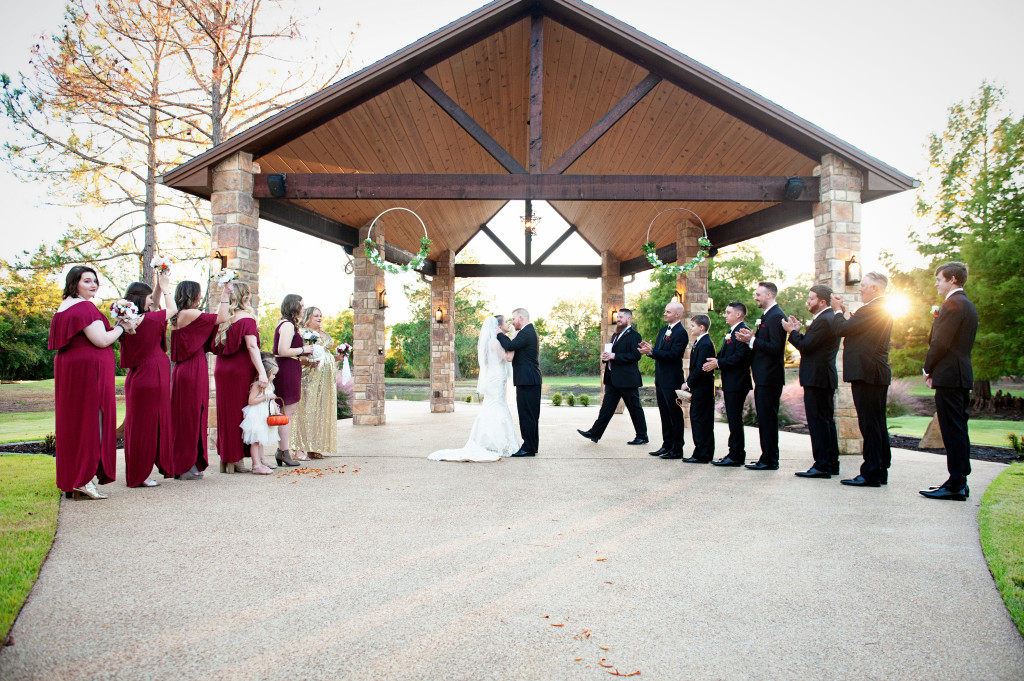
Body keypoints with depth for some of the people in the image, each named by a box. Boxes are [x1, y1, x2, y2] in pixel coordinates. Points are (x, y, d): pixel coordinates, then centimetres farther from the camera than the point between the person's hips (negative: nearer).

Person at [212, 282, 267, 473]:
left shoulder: (223, 319, 10)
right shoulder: (246, 318, -9)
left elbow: (216, 346, 13)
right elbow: (252, 346, -18)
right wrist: (261, 371, -22)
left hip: (221, 370, 6)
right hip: (240, 371, -6)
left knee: (226, 413, 11)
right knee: (239, 413, 1)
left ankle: (225, 460, 18)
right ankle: (236, 460, 5)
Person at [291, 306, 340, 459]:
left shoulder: (324, 334, 22)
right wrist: (307, 362, -25)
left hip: (326, 377, 7)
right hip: (309, 377, -7)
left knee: (322, 409, 4)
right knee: (307, 409, -9)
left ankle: (316, 446, 8)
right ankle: (304, 448, -6)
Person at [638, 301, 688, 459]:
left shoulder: (680, 333, -13)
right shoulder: (663, 330, 16)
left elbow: (673, 355, -22)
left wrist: (652, 351, -27)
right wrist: (649, 348, -3)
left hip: (672, 381, -9)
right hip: (661, 379, 9)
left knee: (675, 415, -1)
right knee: (664, 414, 14)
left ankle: (677, 449, 6)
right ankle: (667, 445, 23)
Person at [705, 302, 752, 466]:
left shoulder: (742, 331, -14)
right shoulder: (731, 332, 19)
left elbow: (740, 357, -22)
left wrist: (718, 363, -17)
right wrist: (714, 361, 1)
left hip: (737, 383, -10)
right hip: (730, 384, 10)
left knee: (735, 419, -6)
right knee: (733, 419, 13)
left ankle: (736, 456, 0)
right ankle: (735, 454, 20)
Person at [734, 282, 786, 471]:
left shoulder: (776, 316, -14)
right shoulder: (767, 315, 18)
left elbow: (775, 348, -21)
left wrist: (752, 340, -18)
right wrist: (750, 339, 3)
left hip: (769, 377, -10)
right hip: (763, 377, 10)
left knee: (768, 418, -5)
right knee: (764, 418, 13)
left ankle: (770, 460, 1)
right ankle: (768, 458, 19)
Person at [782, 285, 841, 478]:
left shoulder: (823, 320, -16)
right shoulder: (830, 318, 18)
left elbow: (806, 346, -19)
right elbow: (810, 345, 18)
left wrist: (792, 332, -5)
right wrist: (798, 332, 10)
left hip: (817, 378, -11)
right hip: (825, 377, 11)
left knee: (818, 422, -8)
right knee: (827, 421, 14)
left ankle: (822, 465, -6)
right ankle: (832, 464, 20)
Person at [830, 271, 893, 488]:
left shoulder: (872, 309, -15)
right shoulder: (884, 309, 18)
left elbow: (842, 329, -15)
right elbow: (855, 330, 17)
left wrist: (838, 311, 3)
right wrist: (843, 313, 13)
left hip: (867, 373, -11)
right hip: (878, 374, 11)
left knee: (869, 424, -7)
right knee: (878, 424, 13)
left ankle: (871, 473, -4)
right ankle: (880, 471, 20)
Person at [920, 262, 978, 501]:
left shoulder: (952, 304, -13)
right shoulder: (968, 305, 19)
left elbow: (941, 343, -17)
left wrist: (928, 369, -4)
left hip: (949, 375, -10)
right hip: (963, 375, 10)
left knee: (953, 431, -7)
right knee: (959, 429, 13)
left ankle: (955, 485, -4)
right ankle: (960, 482, 19)